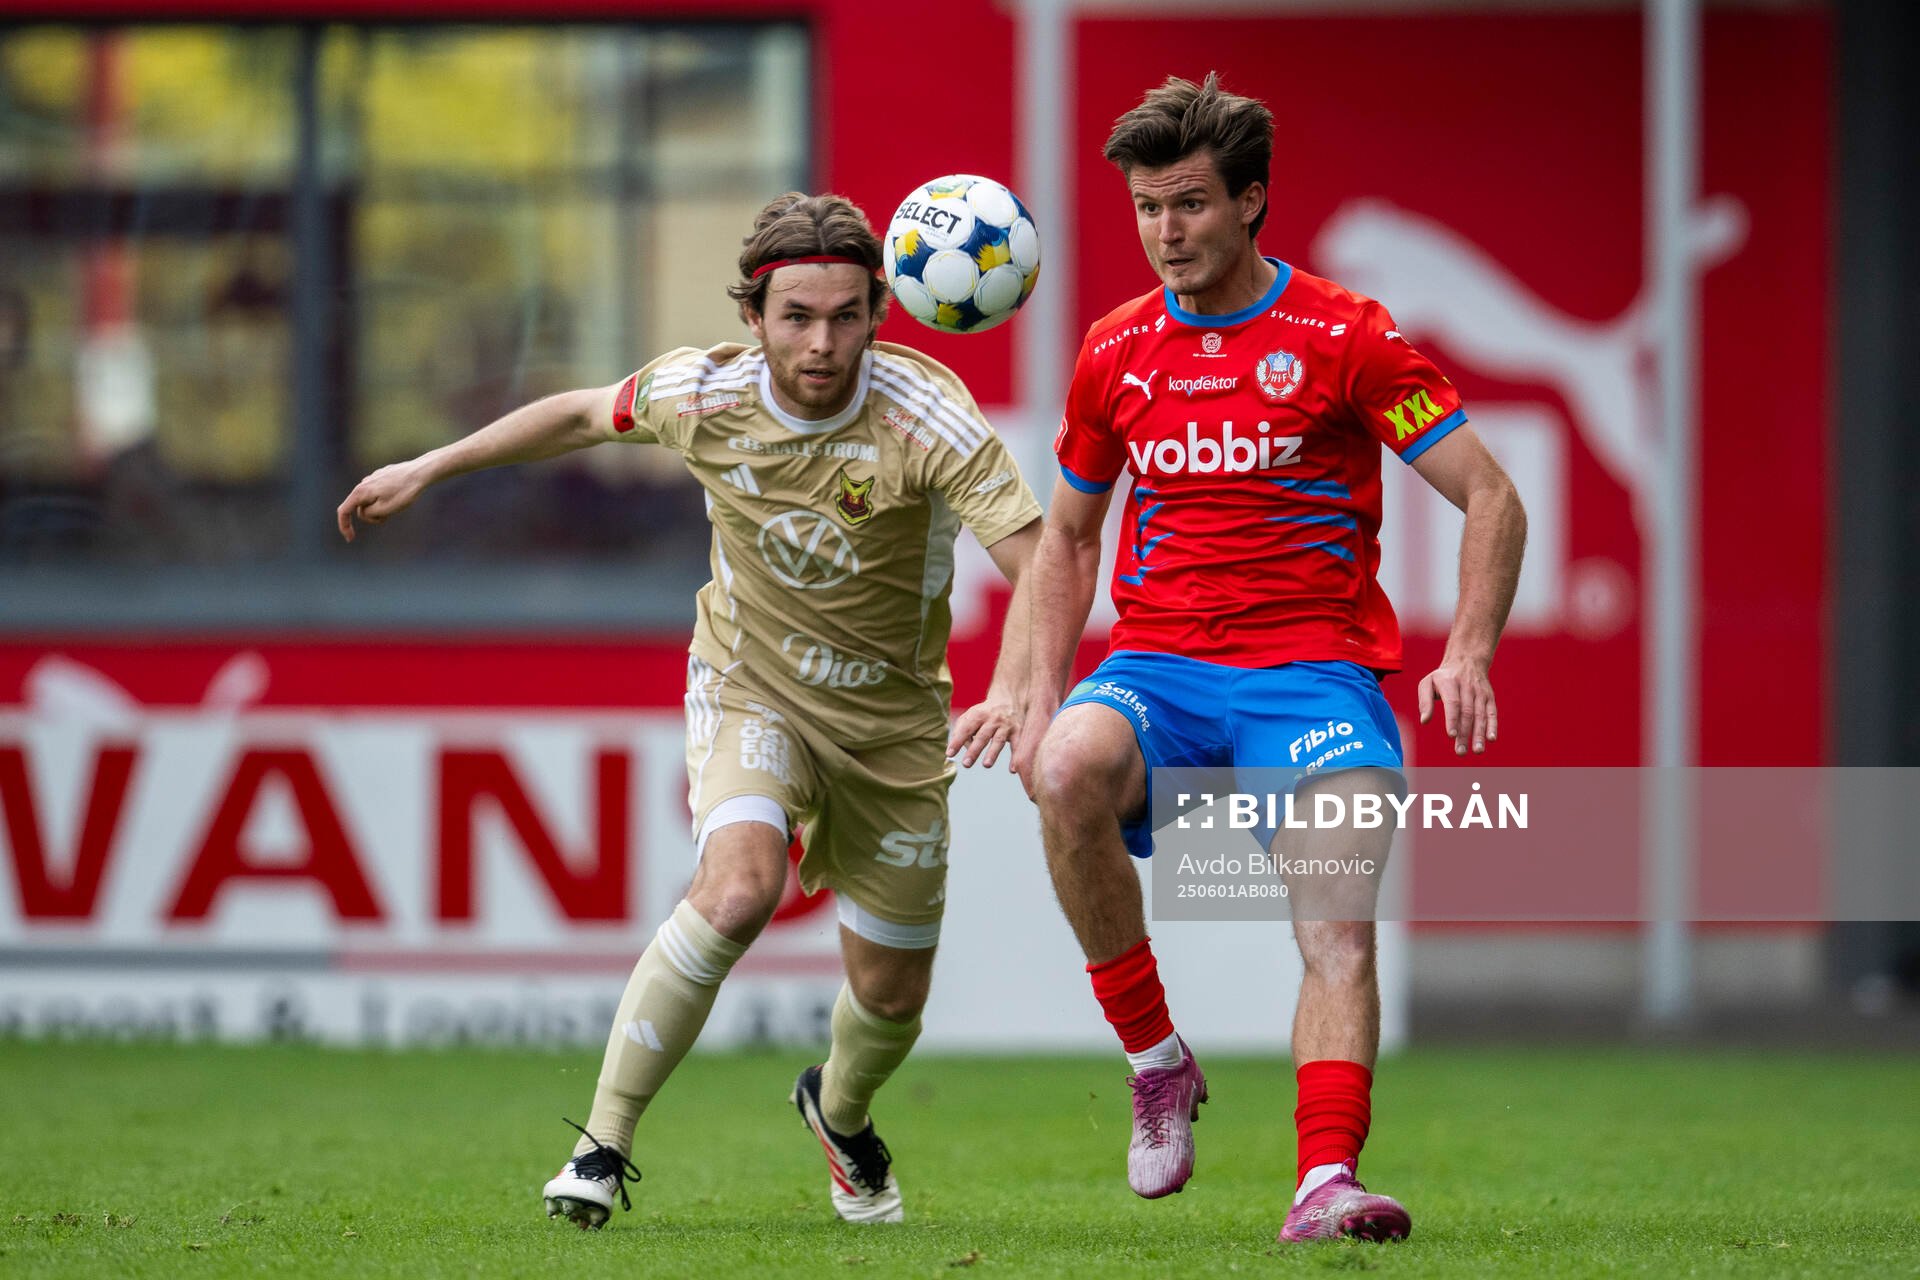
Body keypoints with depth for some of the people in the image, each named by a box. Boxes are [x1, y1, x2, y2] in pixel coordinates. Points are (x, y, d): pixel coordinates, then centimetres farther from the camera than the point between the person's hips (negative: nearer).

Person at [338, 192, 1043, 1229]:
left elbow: (1037, 560, -31)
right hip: (750, 690, -1)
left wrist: (1014, 691, -49)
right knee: (738, 887, -30)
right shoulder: (704, 393, -16)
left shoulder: (926, 414, -25)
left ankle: (840, 1111, 47)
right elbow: (585, 414, 6)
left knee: (891, 994, 9)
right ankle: (602, 1143, -19)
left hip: (890, 718, 1)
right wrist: (430, 469, 12)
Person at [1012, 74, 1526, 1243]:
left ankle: (1327, 1181, -29)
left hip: (1313, 666, -2)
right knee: (1068, 771, -31)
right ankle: (1155, 1056, -16)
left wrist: (1469, 654, -17)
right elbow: (1068, 534, 24)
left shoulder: (1343, 337, -1)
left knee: (1339, 933, -22)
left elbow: (1493, 500, -2)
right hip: (1158, 664, 2)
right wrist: (1044, 696, 11)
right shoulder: (1116, 353, 11)